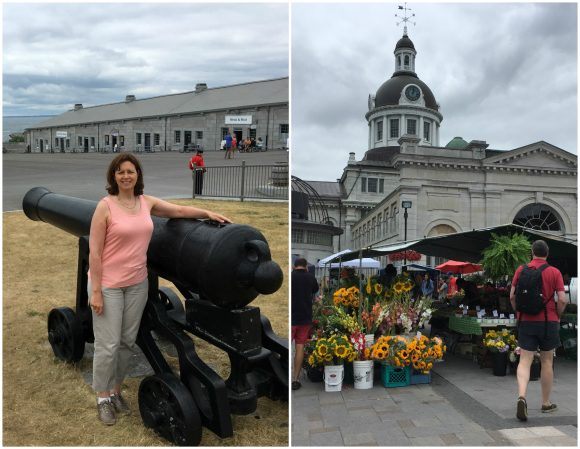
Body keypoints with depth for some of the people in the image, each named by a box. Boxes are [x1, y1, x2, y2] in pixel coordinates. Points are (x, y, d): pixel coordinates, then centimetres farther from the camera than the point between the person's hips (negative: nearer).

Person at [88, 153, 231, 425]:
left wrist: (208, 213, 14)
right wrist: (96, 291, -14)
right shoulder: (105, 206, -12)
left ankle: (115, 390, 32)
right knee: (108, 345, 2)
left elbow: (180, 211, 19)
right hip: (108, 285, -5)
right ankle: (103, 398, 22)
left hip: (137, 283, 5)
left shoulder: (147, 202, 3)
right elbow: (94, 251, -13)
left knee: (127, 342, 13)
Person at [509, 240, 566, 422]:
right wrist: (558, 316, 8)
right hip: (548, 321, 0)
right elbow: (562, 299, -9)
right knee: (547, 362, 12)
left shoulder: (521, 270, 1)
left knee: (525, 361, 0)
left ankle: (522, 397, -21)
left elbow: (512, 296, 0)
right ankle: (546, 403, 23)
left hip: (526, 321, 0)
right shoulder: (554, 272, -3)